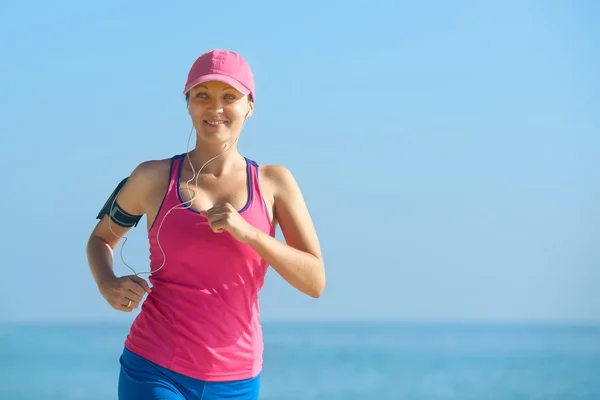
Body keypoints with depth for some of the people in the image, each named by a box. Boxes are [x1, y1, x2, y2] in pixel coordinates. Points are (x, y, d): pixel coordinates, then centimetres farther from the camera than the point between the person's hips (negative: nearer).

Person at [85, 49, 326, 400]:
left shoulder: (274, 182, 3)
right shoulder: (154, 177, 1)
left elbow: (315, 282, -4)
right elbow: (101, 239, 18)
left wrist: (247, 232, -18)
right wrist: (108, 287, -4)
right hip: (155, 371, -2)